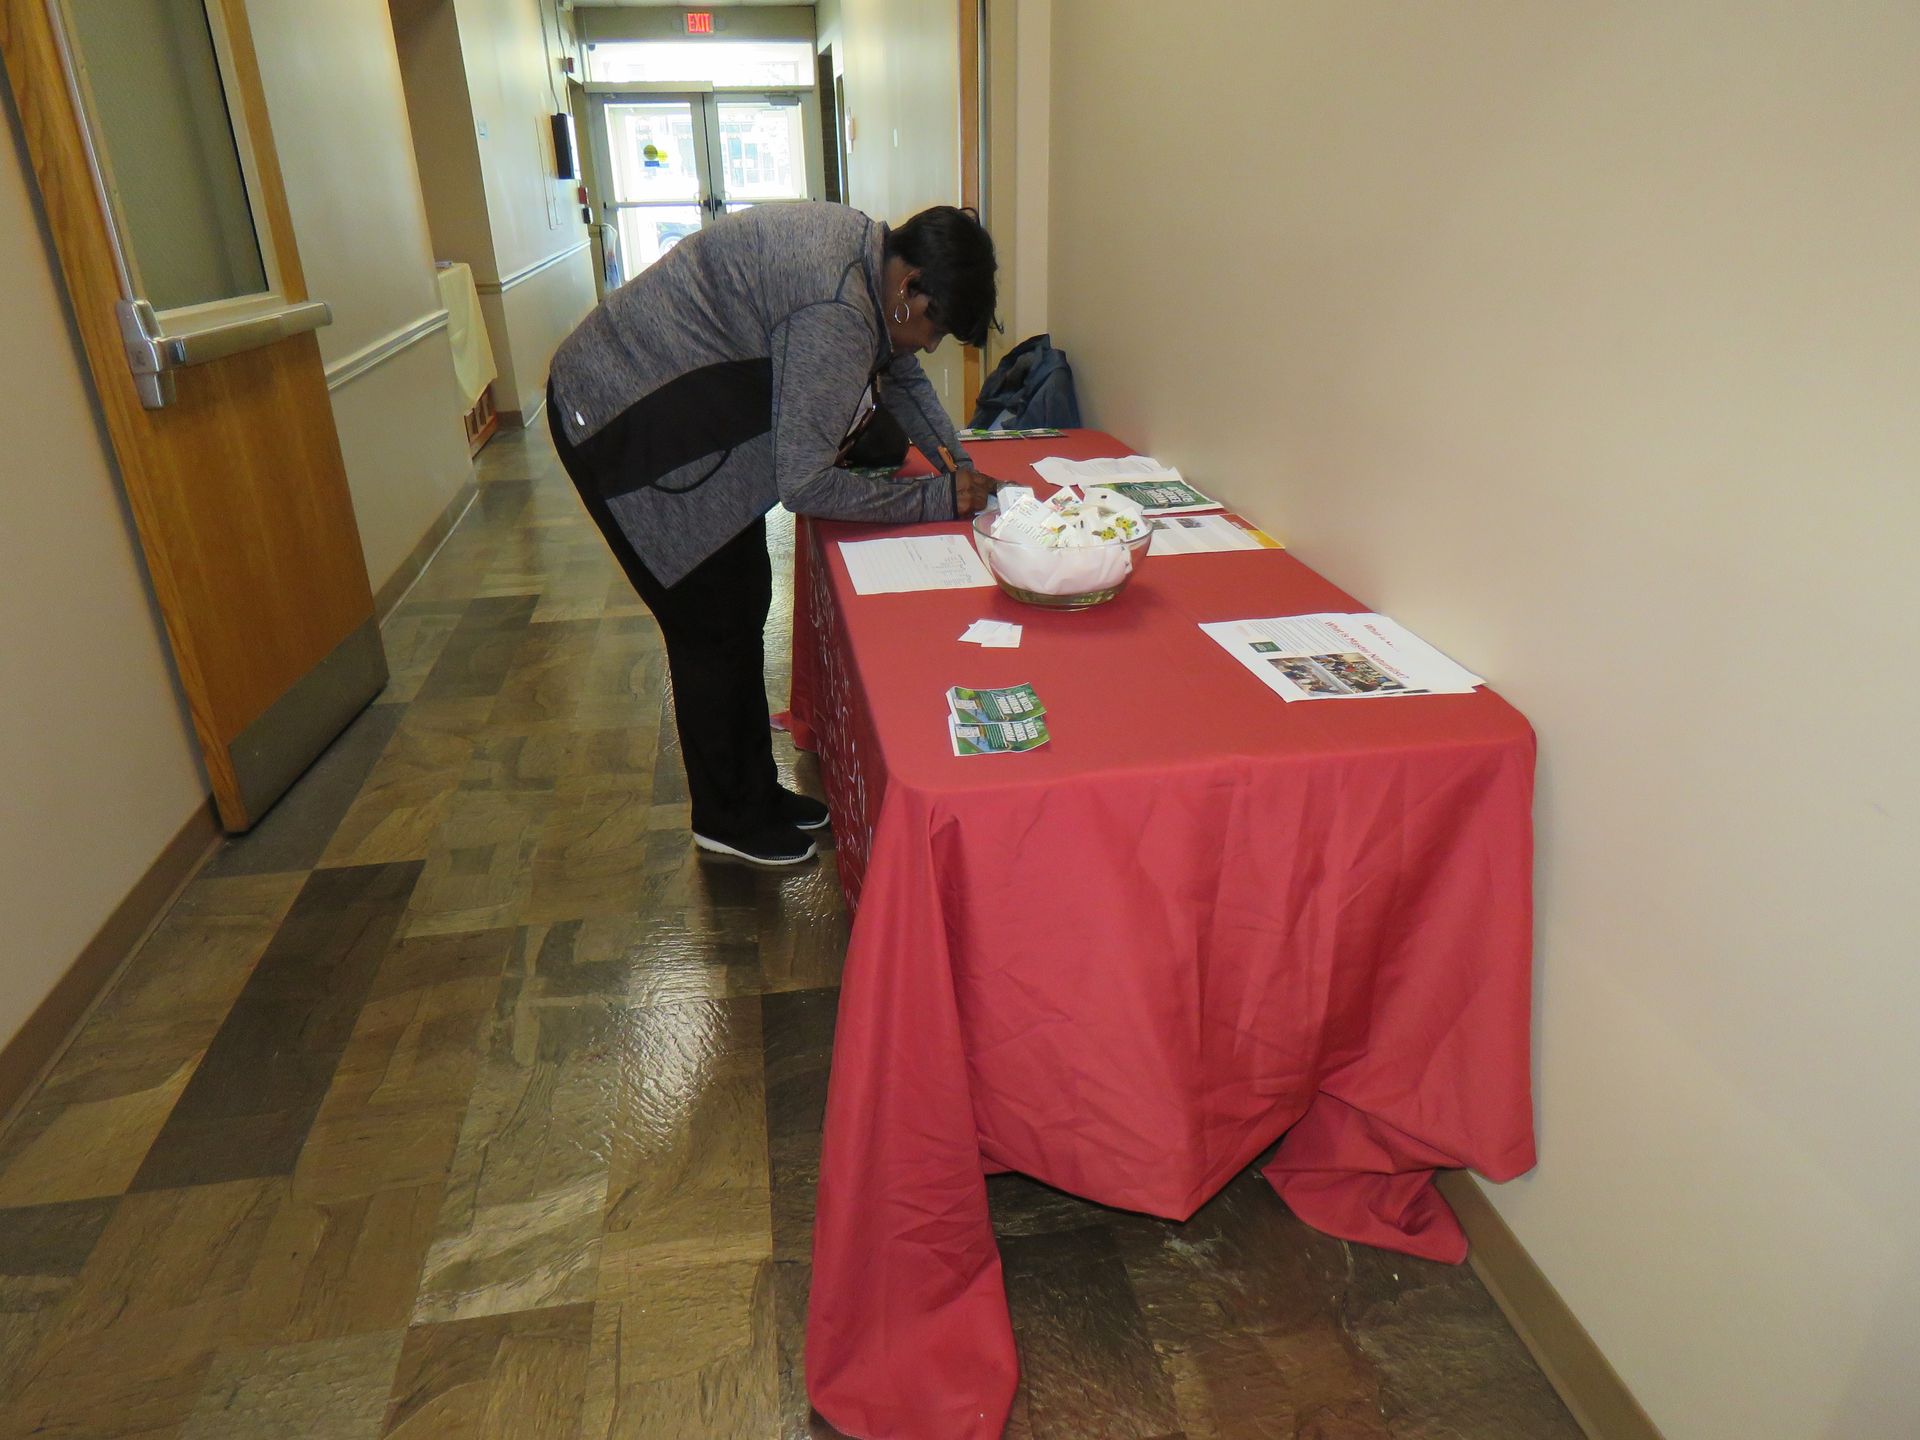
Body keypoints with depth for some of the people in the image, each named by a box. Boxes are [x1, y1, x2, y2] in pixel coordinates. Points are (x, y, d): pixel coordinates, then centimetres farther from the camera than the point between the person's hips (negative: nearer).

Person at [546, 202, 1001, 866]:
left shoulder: (869, 251, 0)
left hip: (684, 413, 10)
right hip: (622, 421, -10)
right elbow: (804, 484, -27)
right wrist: (936, 499, -19)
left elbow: (900, 374, 16)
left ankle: (755, 791, 28)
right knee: (713, 625, 0)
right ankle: (726, 818, 19)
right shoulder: (837, 312, -30)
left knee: (745, 601, 13)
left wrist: (956, 462, 3)